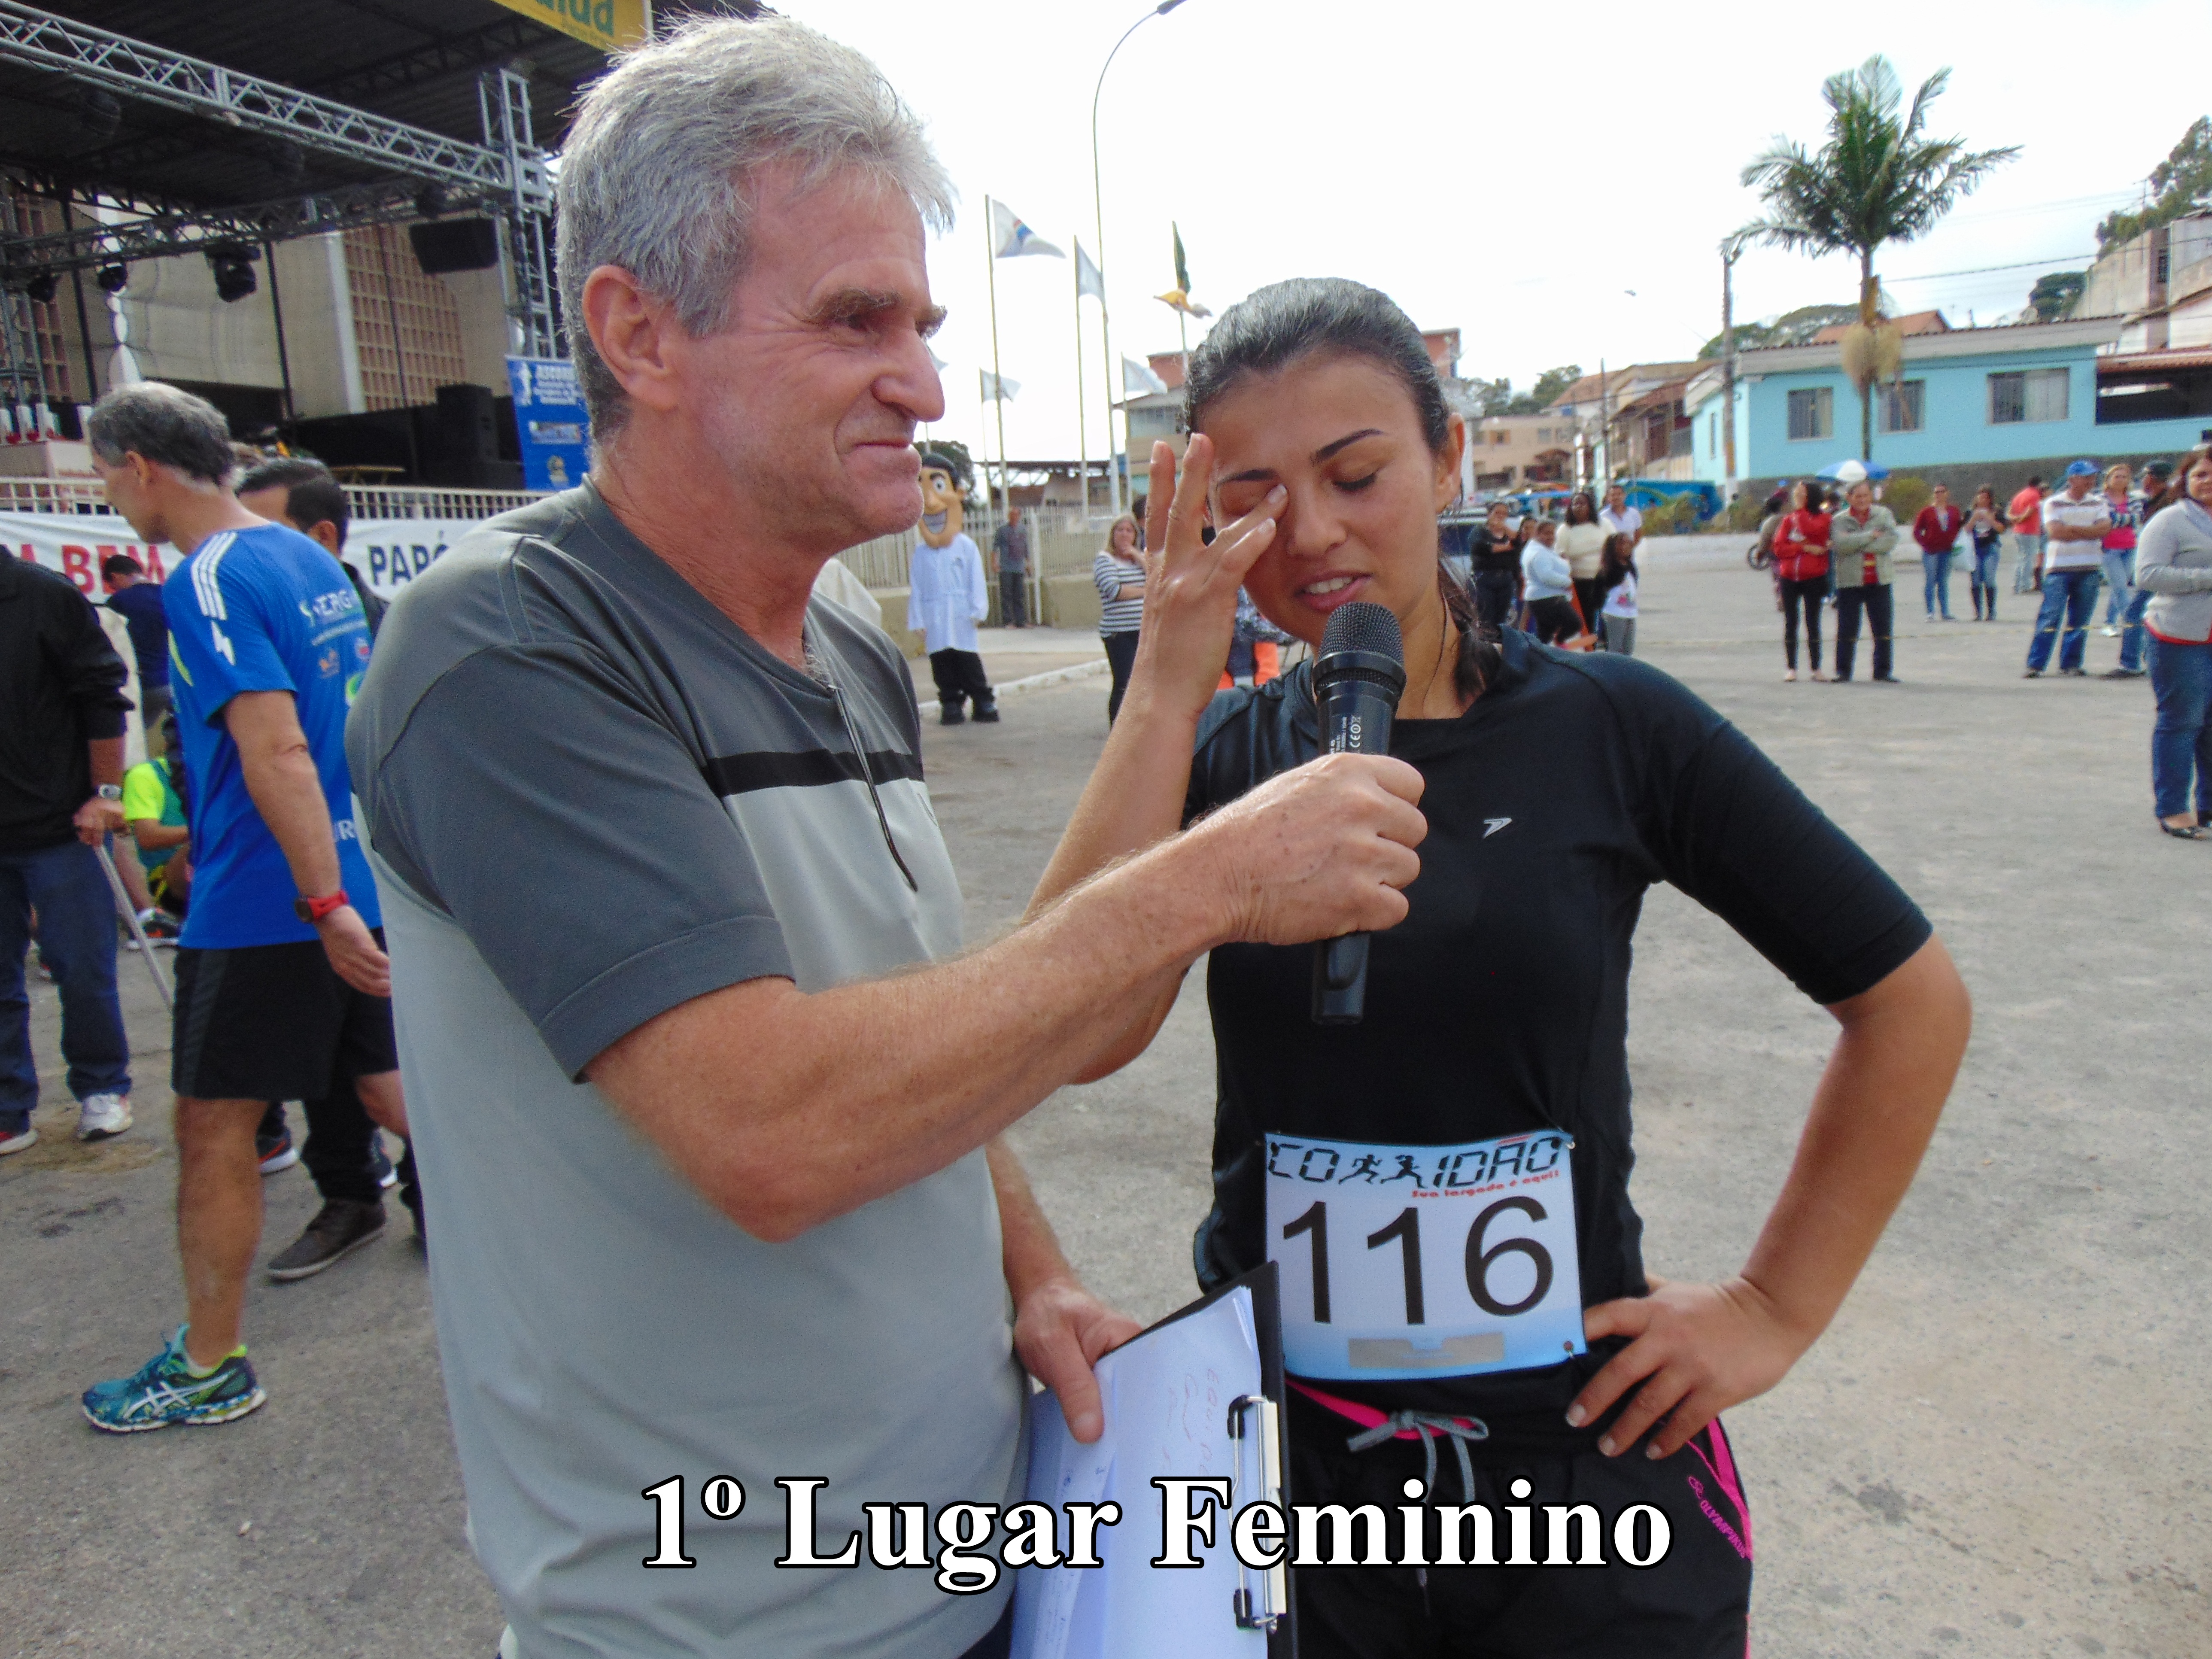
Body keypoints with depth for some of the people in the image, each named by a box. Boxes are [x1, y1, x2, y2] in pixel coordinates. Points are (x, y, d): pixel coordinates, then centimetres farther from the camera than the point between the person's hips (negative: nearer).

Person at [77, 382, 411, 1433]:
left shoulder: (208, 581, -14)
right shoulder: (311, 561, 13)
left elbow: (276, 750, -24)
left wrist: (325, 903, -25)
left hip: (266, 905, -8)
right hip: (362, 878, 8)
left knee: (214, 1126, 5)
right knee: (389, 1087, 15)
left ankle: (209, 1369, 18)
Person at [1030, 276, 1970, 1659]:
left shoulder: (1610, 726, -9)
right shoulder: (1217, 752, -5)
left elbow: (1912, 998, 0)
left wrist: (1776, 1309, -1)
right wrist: (1167, 688, -22)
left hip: (1581, 1453, -1)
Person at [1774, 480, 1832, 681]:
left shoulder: (1823, 518, 1)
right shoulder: (1788, 519, 9)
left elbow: (1810, 530, -21)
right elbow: (1779, 548, -2)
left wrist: (1800, 509, -11)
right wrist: (1806, 548, -13)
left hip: (1814, 579, -3)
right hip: (1789, 579, 3)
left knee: (1813, 623, 2)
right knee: (1790, 624, 5)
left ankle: (1816, 668, 7)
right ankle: (1791, 668, 10)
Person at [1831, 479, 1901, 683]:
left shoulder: (1884, 514, 7)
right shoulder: (1839, 520, 2)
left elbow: (1891, 540, -9)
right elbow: (1841, 544, -16)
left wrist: (1857, 543, -13)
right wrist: (1871, 536, -12)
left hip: (1879, 581, 2)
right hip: (1850, 582, -2)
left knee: (1883, 628, 5)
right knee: (1847, 630, 2)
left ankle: (1883, 671, 13)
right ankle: (1843, 671, 12)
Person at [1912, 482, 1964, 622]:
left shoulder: (1954, 511, 7)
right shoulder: (1927, 512, -1)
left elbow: (1960, 526, 14)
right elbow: (1917, 531, -1)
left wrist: (1954, 542, -1)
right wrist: (1925, 544, -10)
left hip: (1947, 551, 3)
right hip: (1931, 552, -3)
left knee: (1944, 583, 8)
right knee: (1930, 582, -4)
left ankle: (1946, 612, 11)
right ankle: (1930, 613, -2)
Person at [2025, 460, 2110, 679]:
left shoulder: (2098, 503, 12)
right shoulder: (2054, 504, 2)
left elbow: (2104, 529, -4)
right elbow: (2055, 532, -12)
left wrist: (2071, 529, -10)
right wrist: (2089, 532, -3)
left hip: (2089, 569, 4)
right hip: (2059, 568, -4)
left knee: (2080, 620, 5)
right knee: (2050, 617, -8)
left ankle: (2071, 663, 12)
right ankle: (2035, 665, -6)